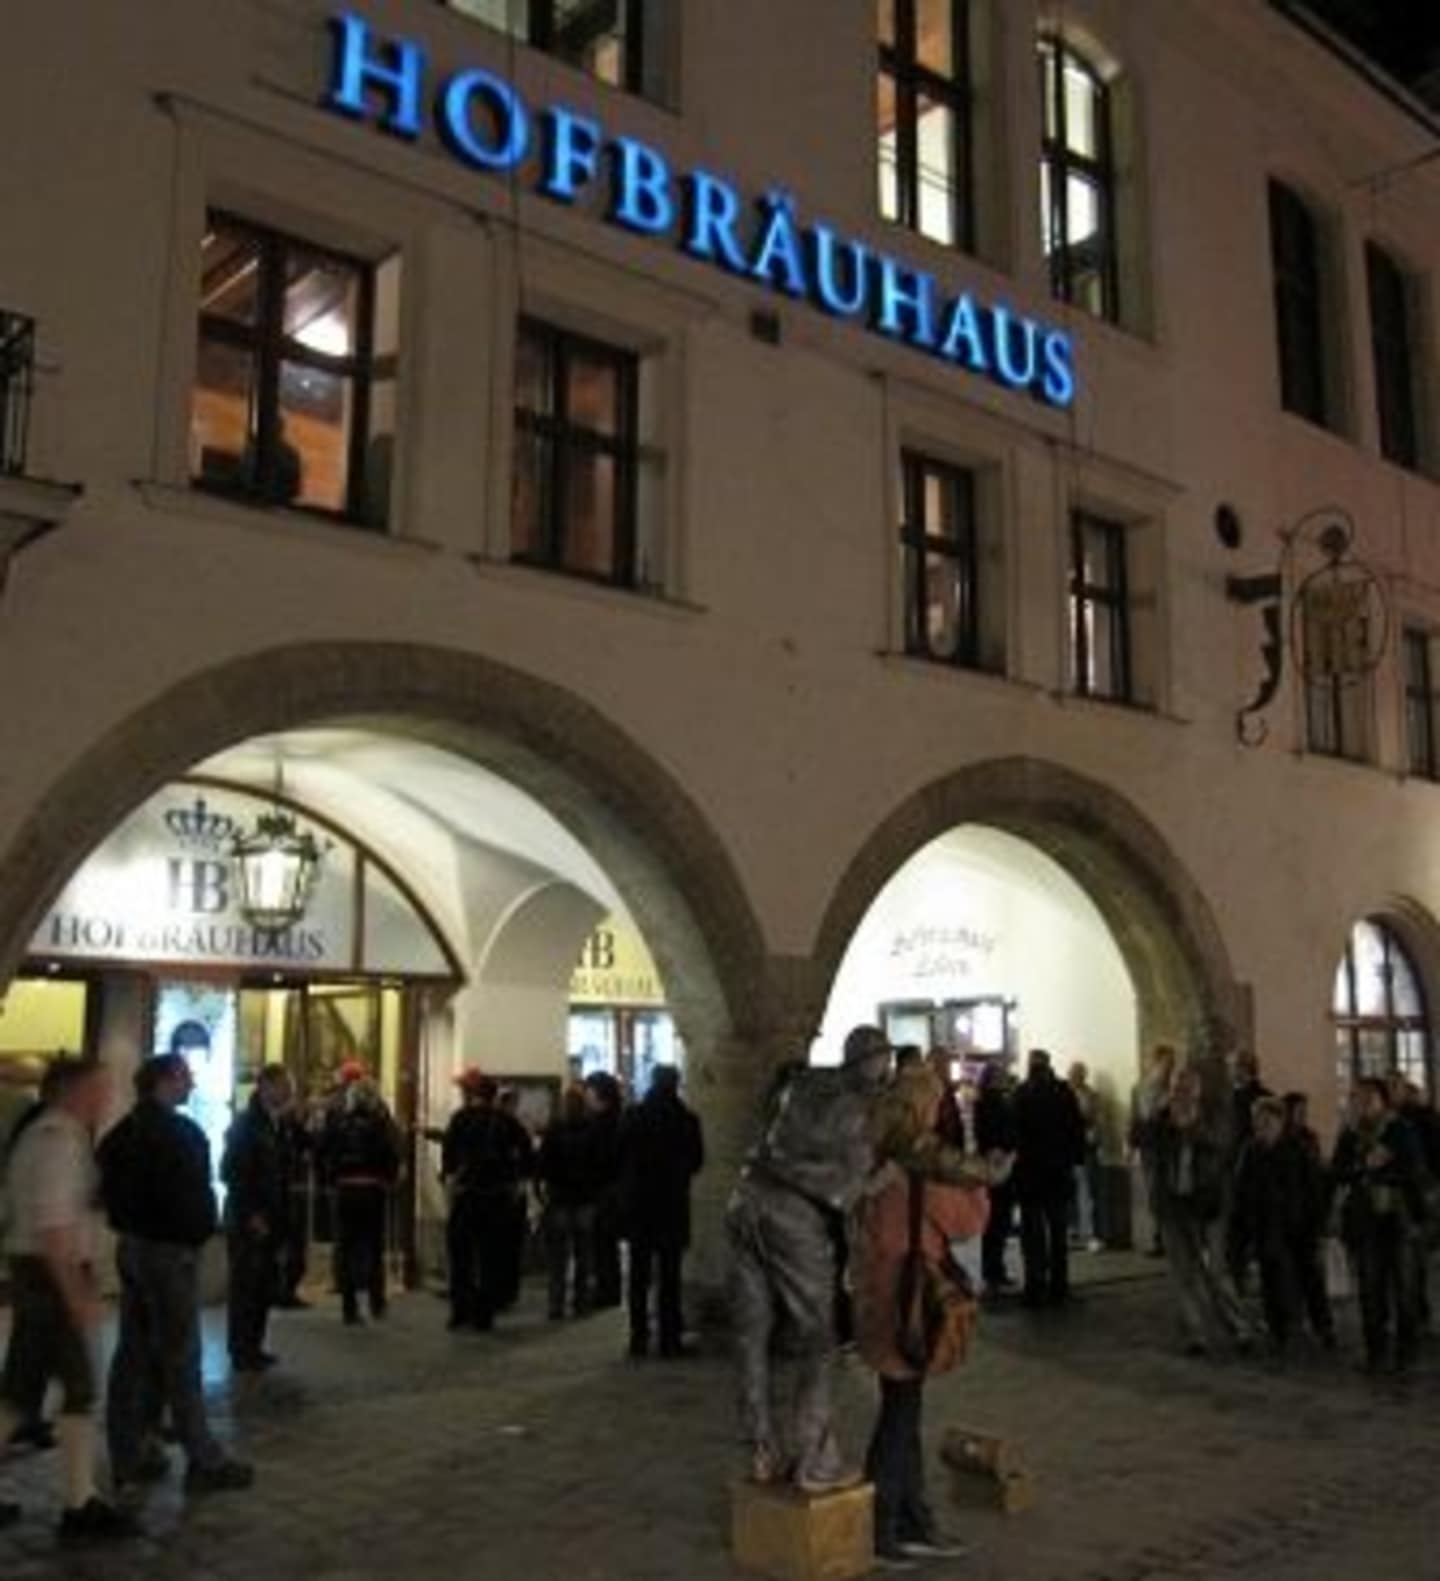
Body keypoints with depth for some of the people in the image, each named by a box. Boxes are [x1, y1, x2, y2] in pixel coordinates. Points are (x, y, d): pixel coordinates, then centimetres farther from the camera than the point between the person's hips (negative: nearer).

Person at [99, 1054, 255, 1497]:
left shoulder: (121, 1132, 11)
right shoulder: (179, 1132, -15)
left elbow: (109, 1191, 13)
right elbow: (194, 1195, -21)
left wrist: (130, 1223, 14)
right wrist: (199, 1233, -7)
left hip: (131, 1245, 8)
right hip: (169, 1249, -8)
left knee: (134, 1355, 12)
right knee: (180, 1358, -4)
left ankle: (130, 1458, 17)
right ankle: (204, 1461, 2)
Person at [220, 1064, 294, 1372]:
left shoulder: (276, 1125, 13)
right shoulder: (246, 1125, -10)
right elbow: (231, 1173, -15)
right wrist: (251, 1215, -16)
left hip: (269, 1221, 7)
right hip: (247, 1222, -7)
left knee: (264, 1288, 10)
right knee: (245, 1287, -1)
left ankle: (253, 1347, 19)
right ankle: (241, 1352, 7)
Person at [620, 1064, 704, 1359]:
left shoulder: (634, 1116, -6)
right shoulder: (687, 1119, -8)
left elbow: (620, 1157, 0)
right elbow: (697, 1161, 2)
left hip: (639, 1203, 1)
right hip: (673, 1204, -1)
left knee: (639, 1272, 9)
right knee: (670, 1273, 5)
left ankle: (639, 1336, 9)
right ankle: (670, 1337, 4)